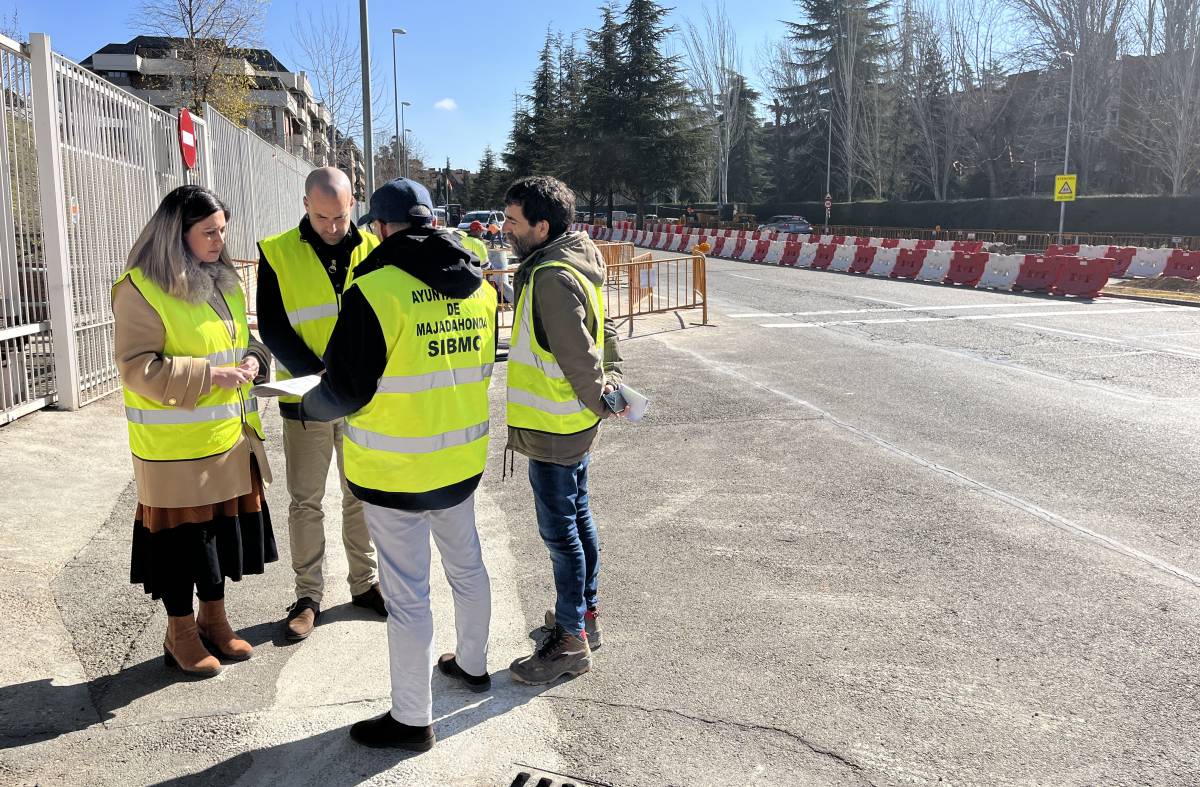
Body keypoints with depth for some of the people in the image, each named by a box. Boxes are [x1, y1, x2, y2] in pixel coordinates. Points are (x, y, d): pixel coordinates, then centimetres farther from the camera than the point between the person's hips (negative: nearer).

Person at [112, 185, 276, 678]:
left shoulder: (223, 281, 11)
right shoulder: (141, 289, -13)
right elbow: (136, 367, -17)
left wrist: (252, 358, -1)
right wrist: (208, 375, -25)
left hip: (228, 438, 7)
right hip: (175, 447, -7)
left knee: (221, 527, 16)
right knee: (180, 535, 5)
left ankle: (213, 619, 34)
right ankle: (180, 633, 24)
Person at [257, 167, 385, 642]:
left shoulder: (371, 250, 1)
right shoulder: (277, 253, -5)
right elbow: (272, 328, -7)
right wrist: (318, 376, -20)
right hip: (305, 399, -2)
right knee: (305, 501, 7)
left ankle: (364, 583, 28)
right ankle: (308, 595, 21)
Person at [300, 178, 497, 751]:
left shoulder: (375, 291, -20)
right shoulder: (479, 287, 1)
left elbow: (344, 391, -16)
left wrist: (308, 405, 6)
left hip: (396, 472, -7)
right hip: (462, 459, 7)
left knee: (407, 594, 5)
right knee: (466, 565, 24)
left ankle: (411, 719, 19)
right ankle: (473, 665, 44)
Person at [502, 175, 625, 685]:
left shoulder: (552, 277, -24)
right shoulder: (569, 263, 9)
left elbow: (578, 354, -23)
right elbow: (605, 332, 15)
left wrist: (599, 401, -10)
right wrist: (610, 378, 7)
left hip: (554, 429, -10)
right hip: (573, 423, 10)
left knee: (560, 530, 0)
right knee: (576, 518, 20)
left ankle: (571, 641, 13)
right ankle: (585, 613, 35)